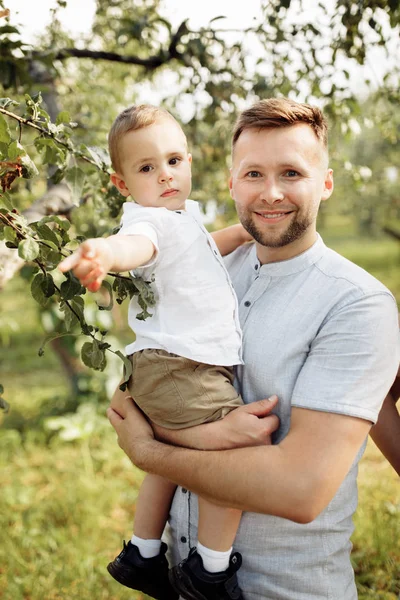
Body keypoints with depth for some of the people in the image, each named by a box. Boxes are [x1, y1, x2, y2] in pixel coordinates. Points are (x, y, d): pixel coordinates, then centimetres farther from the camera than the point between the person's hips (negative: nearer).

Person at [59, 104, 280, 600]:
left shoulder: (184, 214, 15)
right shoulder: (149, 219, -16)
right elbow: (138, 243, -41)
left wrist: (242, 231, 23)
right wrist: (106, 253, -63)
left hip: (192, 366, 11)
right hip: (177, 367, -11)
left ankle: (140, 555, 38)